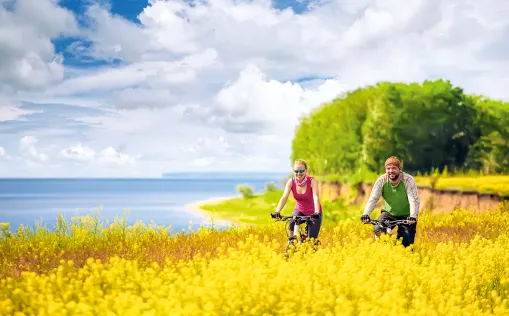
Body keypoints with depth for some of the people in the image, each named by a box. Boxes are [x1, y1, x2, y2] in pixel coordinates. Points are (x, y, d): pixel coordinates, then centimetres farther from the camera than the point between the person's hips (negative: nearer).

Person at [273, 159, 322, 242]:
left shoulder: (312, 181, -23)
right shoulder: (291, 182, -15)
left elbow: (316, 197, -35)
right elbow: (284, 197, -25)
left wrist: (317, 213, -52)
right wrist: (277, 212, -40)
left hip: (313, 213, -2)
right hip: (300, 210, 2)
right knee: (292, 222, -30)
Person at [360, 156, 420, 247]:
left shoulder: (408, 180, -20)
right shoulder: (381, 180, -13)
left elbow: (414, 200, -28)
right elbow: (373, 198, -17)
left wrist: (413, 216, -45)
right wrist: (366, 214, -33)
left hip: (406, 216, -2)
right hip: (389, 213, 2)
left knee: (407, 242, -13)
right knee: (377, 231, -22)